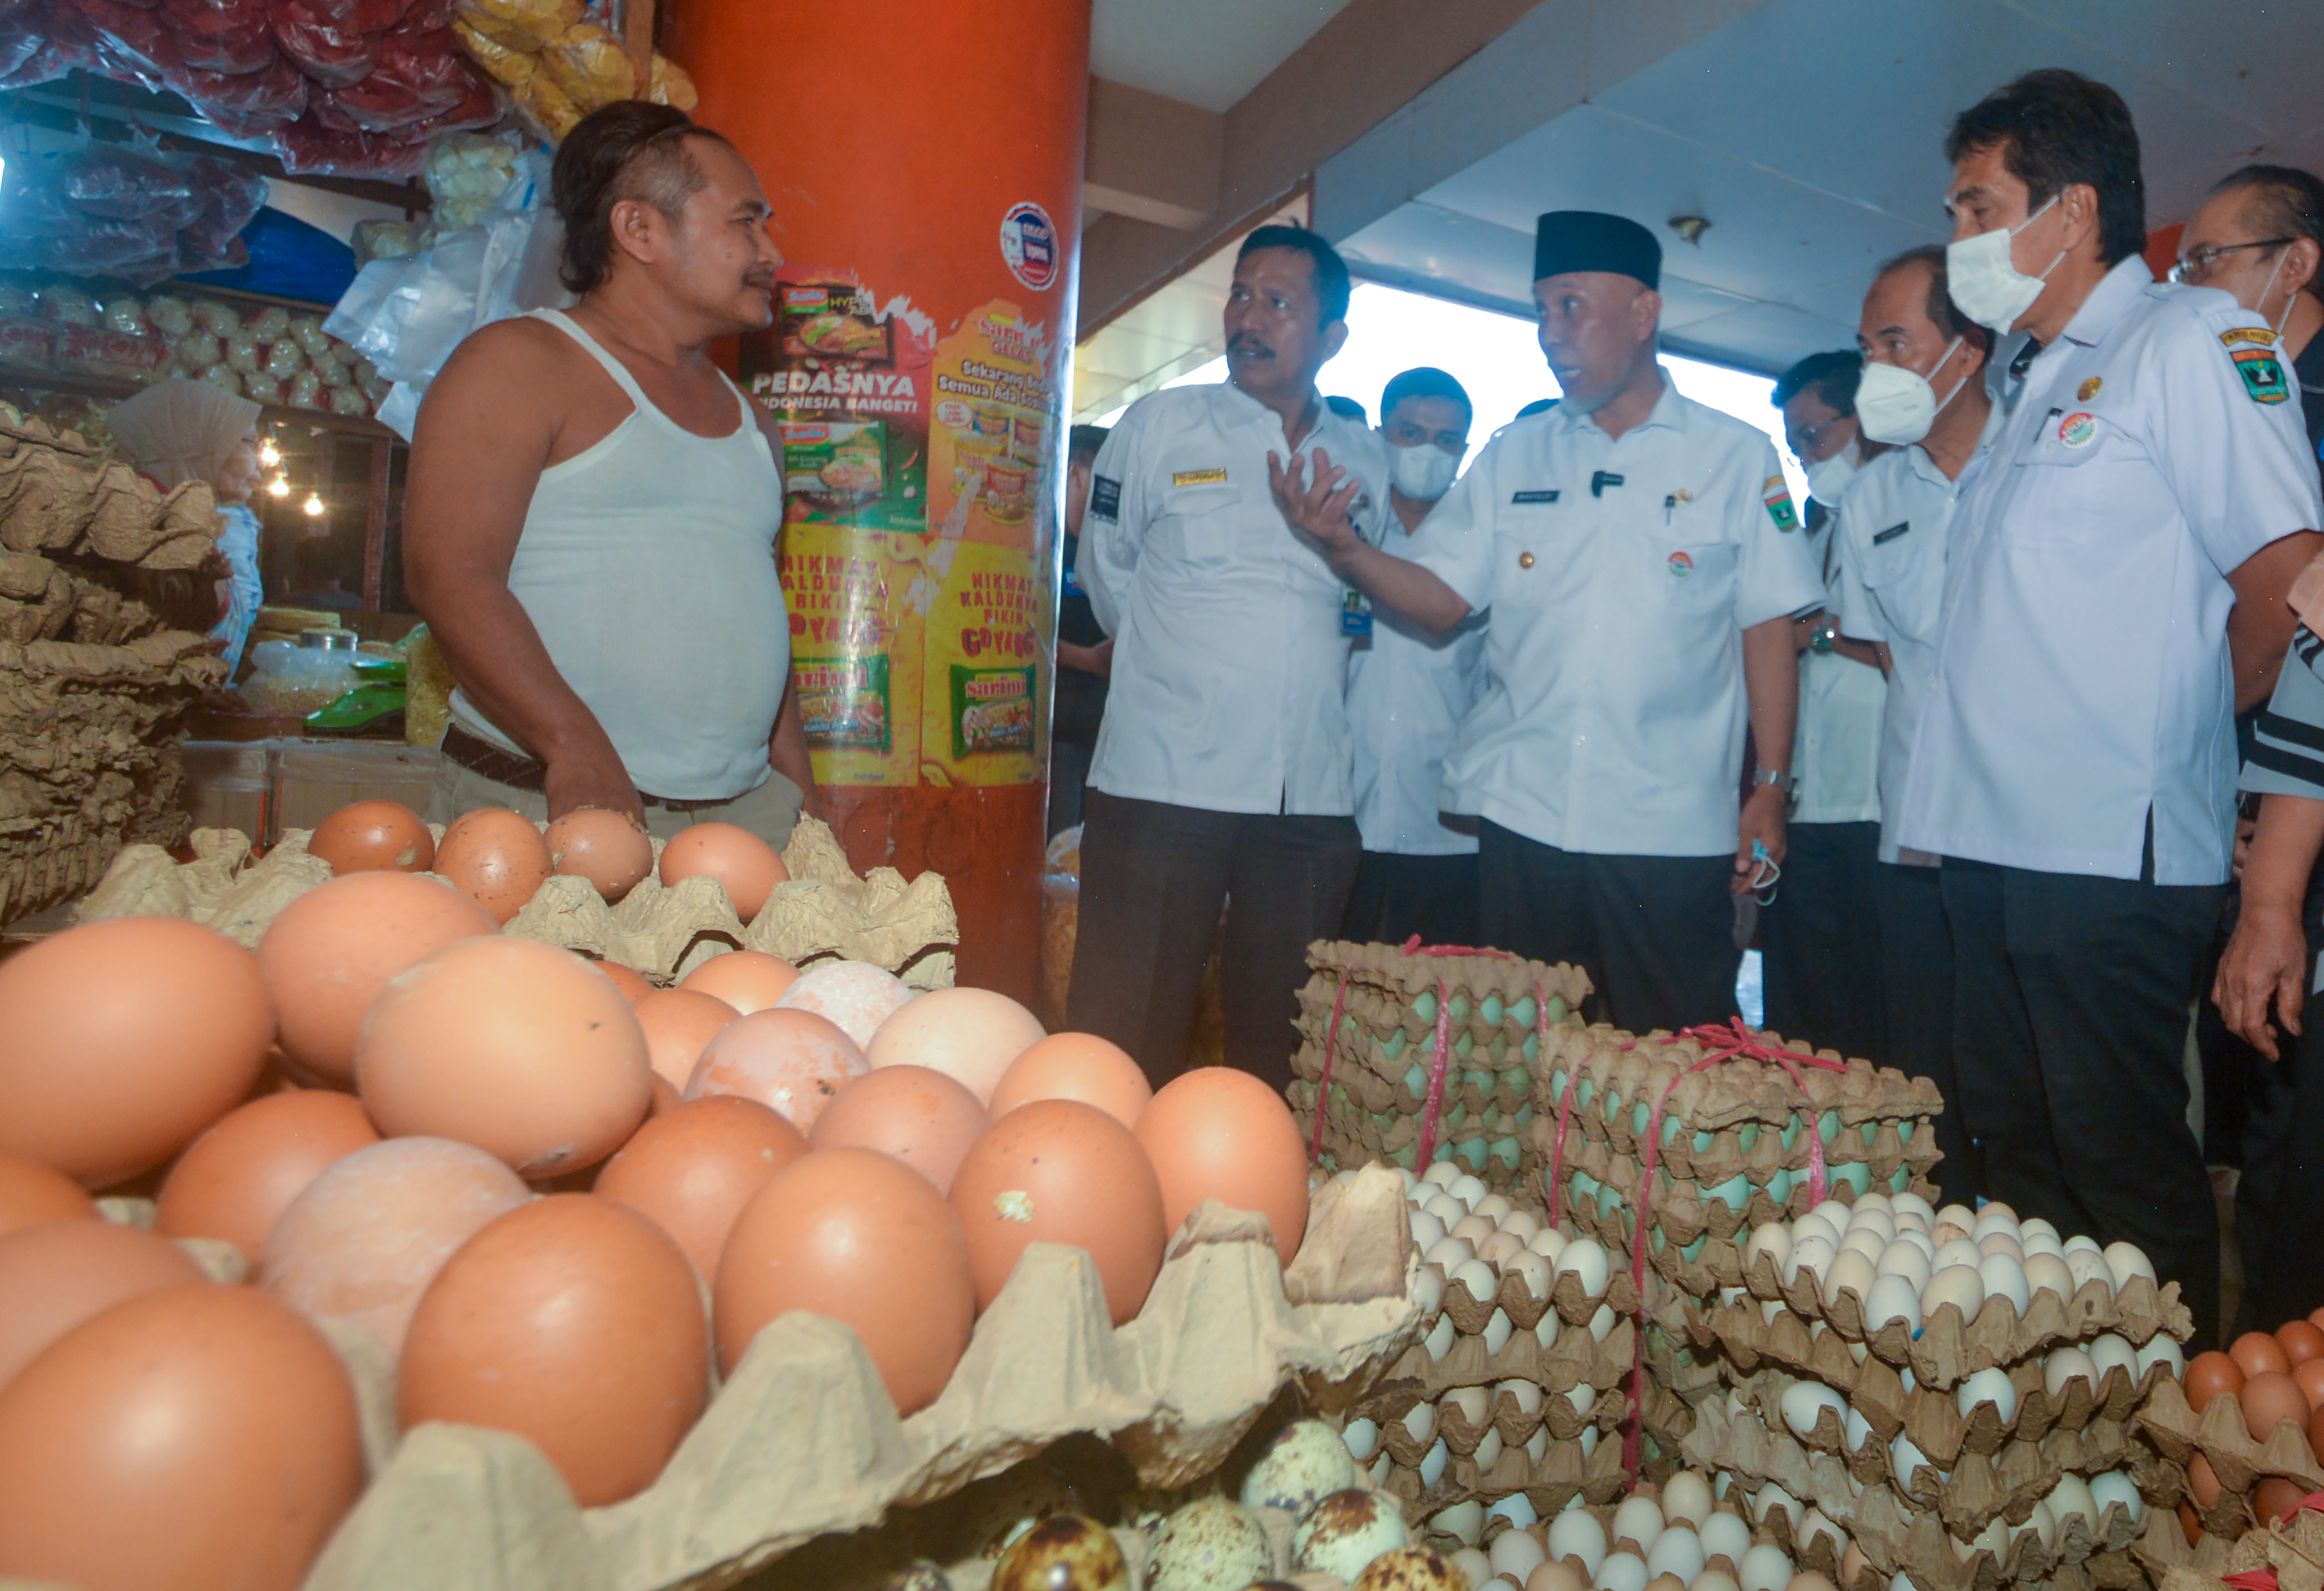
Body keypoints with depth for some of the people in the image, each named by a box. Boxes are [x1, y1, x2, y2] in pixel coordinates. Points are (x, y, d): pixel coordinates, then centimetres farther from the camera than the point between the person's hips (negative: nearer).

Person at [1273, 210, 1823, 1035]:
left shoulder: (1737, 457, 4)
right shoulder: (1513, 455, 10)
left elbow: (1768, 630, 3)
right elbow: (1441, 599, 3)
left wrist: (1771, 789, -2)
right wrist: (1348, 547, -15)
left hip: (1672, 832, -2)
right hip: (1521, 819, 2)